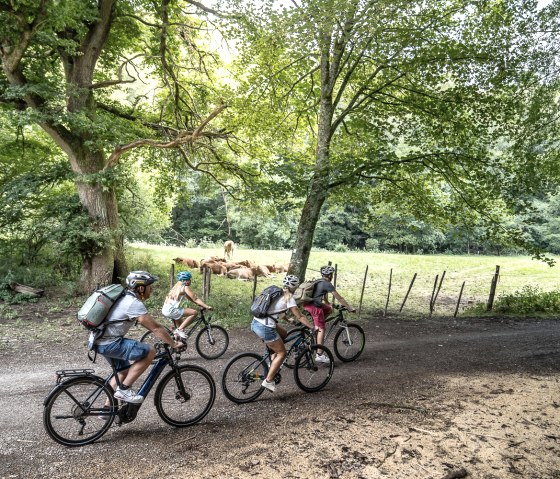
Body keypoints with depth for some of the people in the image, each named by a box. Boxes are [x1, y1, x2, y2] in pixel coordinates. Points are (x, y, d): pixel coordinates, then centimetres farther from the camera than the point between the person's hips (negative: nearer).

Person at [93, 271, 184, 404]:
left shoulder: (127, 298, 11)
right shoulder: (134, 303, -19)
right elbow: (156, 328, -16)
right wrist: (174, 344, -7)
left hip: (100, 340, 10)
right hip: (109, 343, -10)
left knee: (124, 371, 23)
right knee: (149, 351, -14)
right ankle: (124, 389, -5)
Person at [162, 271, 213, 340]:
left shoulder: (178, 286, 19)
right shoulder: (185, 287, -9)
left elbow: (191, 298, 21)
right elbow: (195, 299, -12)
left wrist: (202, 305, 19)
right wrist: (207, 306, -11)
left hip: (166, 310, 10)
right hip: (171, 310, -10)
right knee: (194, 312, -14)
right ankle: (180, 329, -11)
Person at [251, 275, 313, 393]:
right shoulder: (289, 298, -5)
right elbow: (300, 317, -4)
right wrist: (312, 327, 4)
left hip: (255, 323, 8)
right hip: (265, 328, -8)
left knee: (283, 334, 26)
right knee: (282, 353, 9)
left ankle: (273, 364, 27)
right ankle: (268, 381, 7)